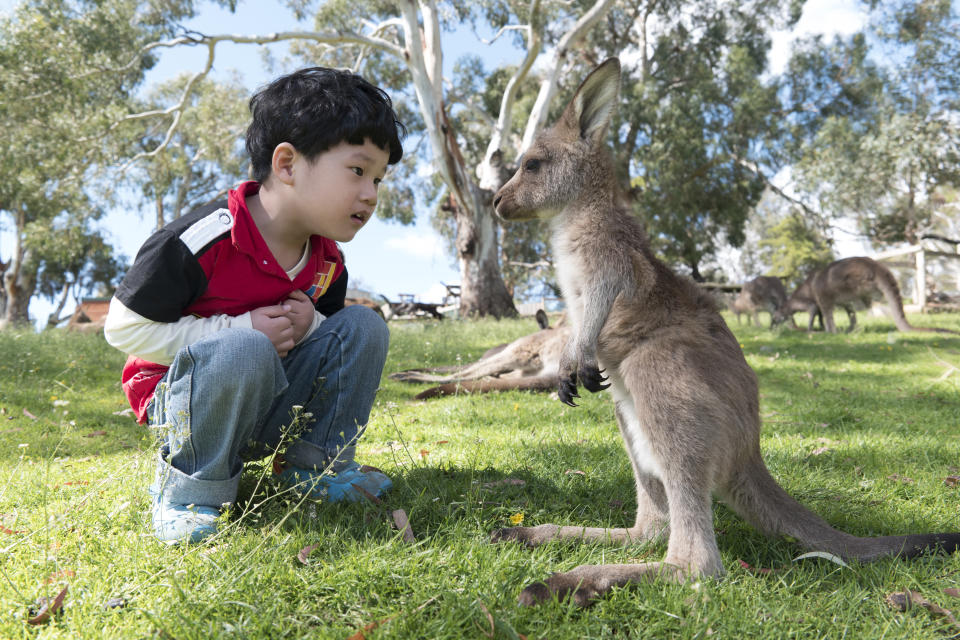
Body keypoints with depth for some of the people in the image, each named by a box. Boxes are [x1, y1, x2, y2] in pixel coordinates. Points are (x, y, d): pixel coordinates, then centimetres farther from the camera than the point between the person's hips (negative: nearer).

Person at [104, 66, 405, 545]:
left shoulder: (328, 260, -1)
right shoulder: (202, 241, -24)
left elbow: (327, 323, 15)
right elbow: (124, 327, -18)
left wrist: (309, 326, -13)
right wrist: (243, 331, -24)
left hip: (267, 406, 6)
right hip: (186, 403, -6)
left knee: (363, 326, -11)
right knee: (243, 352, -39)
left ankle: (312, 464, -2)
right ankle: (190, 487, -16)